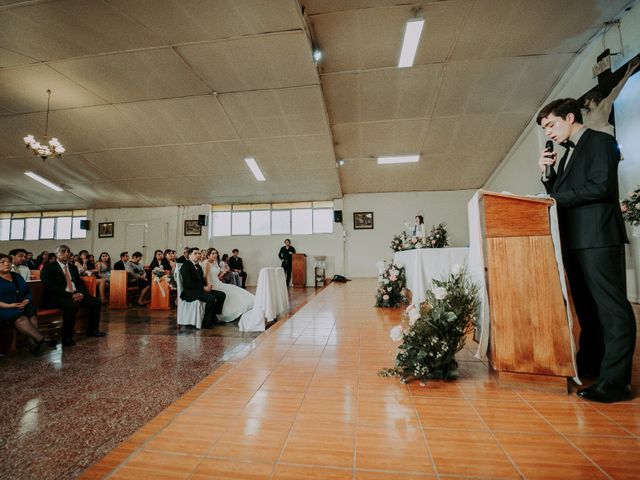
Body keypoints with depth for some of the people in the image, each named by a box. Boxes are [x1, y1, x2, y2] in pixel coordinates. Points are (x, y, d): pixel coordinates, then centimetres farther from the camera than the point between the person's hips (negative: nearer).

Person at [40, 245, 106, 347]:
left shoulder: (73, 267, 18)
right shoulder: (49, 268, -3)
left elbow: (80, 282, 17)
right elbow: (51, 287, -14)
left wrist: (80, 293, -6)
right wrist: (71, 295, -21)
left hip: (76, 294, 7)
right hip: (57, 297, -7)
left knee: (96, 302, -9)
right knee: (72, 306, -36)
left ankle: (92, 330, 7)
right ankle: (67, 338, -22)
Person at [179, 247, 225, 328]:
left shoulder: (198, 266, 20)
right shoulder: (185, 265, -9)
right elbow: (188, 284, -19)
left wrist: (207, 286, -3)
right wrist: (203, 288, -18)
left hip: (201, 289, 9)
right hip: (189, 292, -9)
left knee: (221, 295, -5)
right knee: (211, 298, -31)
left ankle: (214, 317, 3)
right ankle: (206, 322, -15)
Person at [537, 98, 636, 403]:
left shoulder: (600, 141, -1)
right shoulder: (568, 153, 22)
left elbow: (600, 186, -16)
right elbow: (559, 194, 18)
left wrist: (557, 197, -9)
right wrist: (548, 173, 5)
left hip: (597, 237, -9)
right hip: (574, 239, 9)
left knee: (611, 307, -6)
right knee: (586, 306, 15)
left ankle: (614, 380, -2)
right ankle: (590, 364, 28)